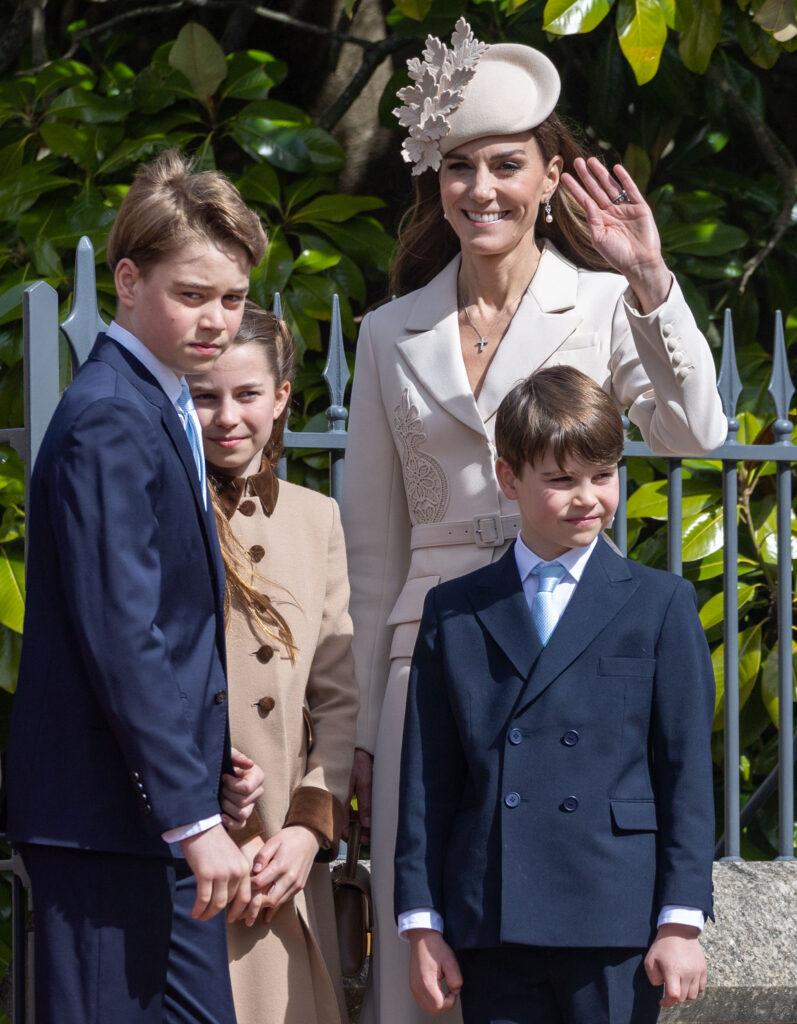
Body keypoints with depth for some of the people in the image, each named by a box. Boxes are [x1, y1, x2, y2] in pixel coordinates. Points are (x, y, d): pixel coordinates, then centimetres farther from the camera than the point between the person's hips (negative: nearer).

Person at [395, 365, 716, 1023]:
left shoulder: (661, 606, 6)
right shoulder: (454, 615, 11)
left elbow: (687, 770, 3)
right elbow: (428, 777, 10)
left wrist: (681, 920, -3)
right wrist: (422, 923, 4)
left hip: (617, 925, -2)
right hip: (491, 931, 2)